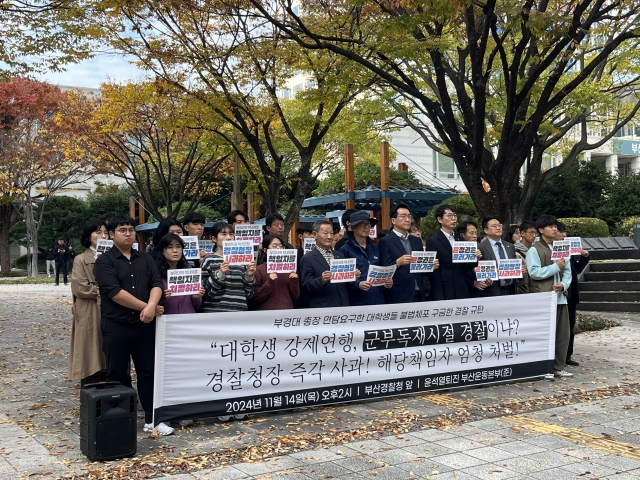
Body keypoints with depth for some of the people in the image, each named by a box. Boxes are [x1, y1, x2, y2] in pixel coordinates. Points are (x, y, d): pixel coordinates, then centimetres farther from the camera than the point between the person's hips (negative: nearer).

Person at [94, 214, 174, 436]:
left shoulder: (145, 259, 12)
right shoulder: (105, 261, -4)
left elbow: (156, 283, 1)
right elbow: (114, 292, -16)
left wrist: (152, 305, -19)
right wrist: (145, 307, -14)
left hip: (145, 324, 4)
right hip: (116, 325, -4)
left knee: (148, 372, 7)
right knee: (117, 375, 5)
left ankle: (152, 419, 15)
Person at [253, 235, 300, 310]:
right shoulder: (259, 270, -3)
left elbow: (295, 297, 8)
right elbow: (256, 299, -9)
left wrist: (294, 281, -7)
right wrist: (269, 282, -19)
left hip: (287, 310, 3)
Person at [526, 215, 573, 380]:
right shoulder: (534, 250, -3)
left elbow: (567, 271, 14)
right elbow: (534, 272, -13)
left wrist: (564, 284, -6)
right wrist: (555, 266, -12)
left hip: (560, 296, 6)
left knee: (563, 333, 7)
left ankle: (559, 367, 17)